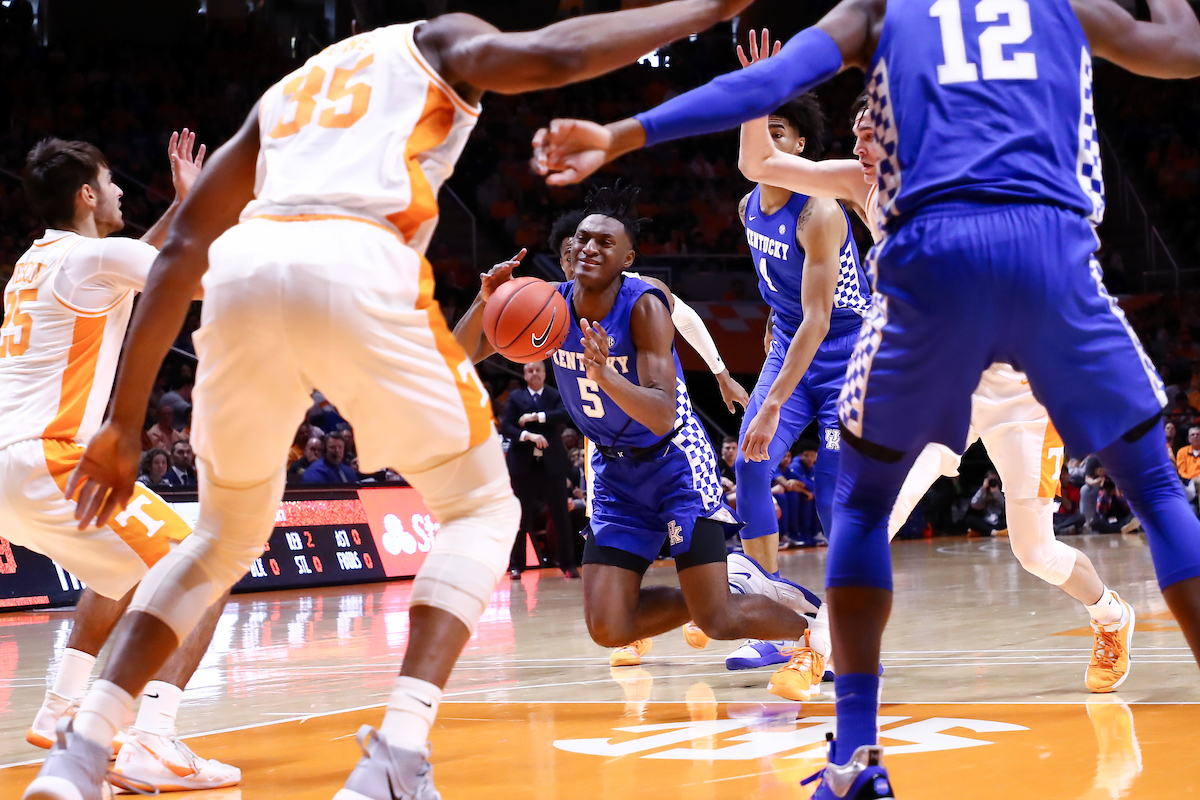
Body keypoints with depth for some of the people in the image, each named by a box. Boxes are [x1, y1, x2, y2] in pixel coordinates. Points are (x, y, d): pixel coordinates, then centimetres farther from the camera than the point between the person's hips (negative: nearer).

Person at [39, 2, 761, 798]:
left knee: (230, 532, 26)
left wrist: (125, 420, 27)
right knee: (480, 507, 13)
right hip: (354, 264, -5)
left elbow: (184, 248, 28)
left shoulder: (285, 92, 37)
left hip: (242, 271, 5)